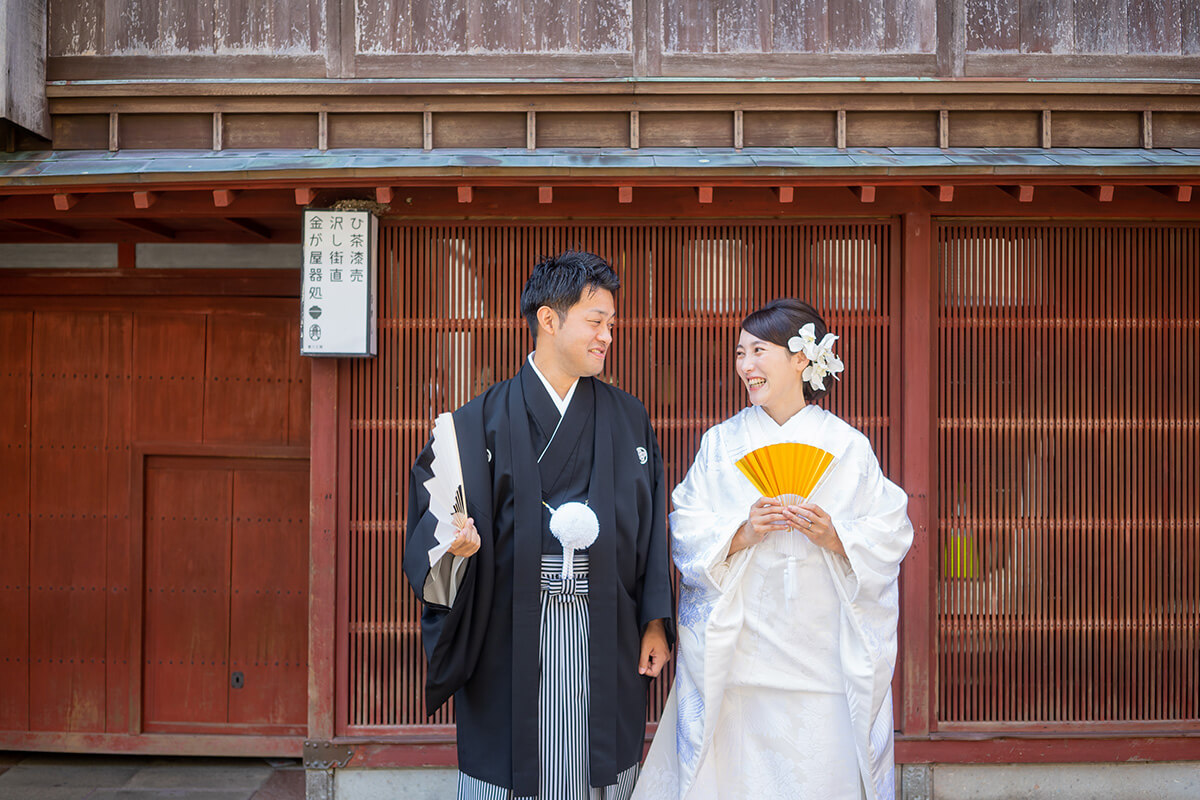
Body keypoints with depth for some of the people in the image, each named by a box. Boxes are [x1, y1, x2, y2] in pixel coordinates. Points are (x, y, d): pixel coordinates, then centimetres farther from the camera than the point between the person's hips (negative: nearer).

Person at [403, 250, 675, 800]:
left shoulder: (629, 420, 8)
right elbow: (435, 509, -6)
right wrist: (455, 540, -28)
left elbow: (650, 527, 8)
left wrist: (656, 622, 4)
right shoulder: (485, 421, -1)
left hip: (605, 633, 2)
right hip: (513, 637, -2)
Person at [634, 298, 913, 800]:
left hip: (822, 656, 0)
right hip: (739, 655, 1)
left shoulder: (847, 446, 3)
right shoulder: (721, 443, 6)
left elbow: (890, 534, 1)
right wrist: (742, 534, -16)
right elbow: (687, 534, 1)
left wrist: (835, 538, -16)